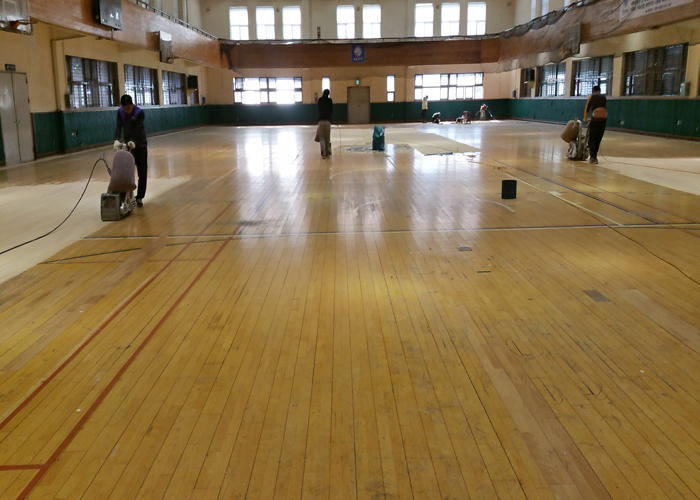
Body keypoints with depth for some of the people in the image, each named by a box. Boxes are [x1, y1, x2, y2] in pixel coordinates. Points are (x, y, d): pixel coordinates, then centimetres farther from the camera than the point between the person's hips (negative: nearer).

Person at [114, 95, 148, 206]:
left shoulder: (140, 113, -20)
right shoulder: (120, 112, -7)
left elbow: (136, 130, -30)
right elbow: (118, 127, -18)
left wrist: (132, 141, -45)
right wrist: (116, 140, -36)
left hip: (140, 144, -3)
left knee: (142, 172, -4)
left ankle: (139, 197, 3)